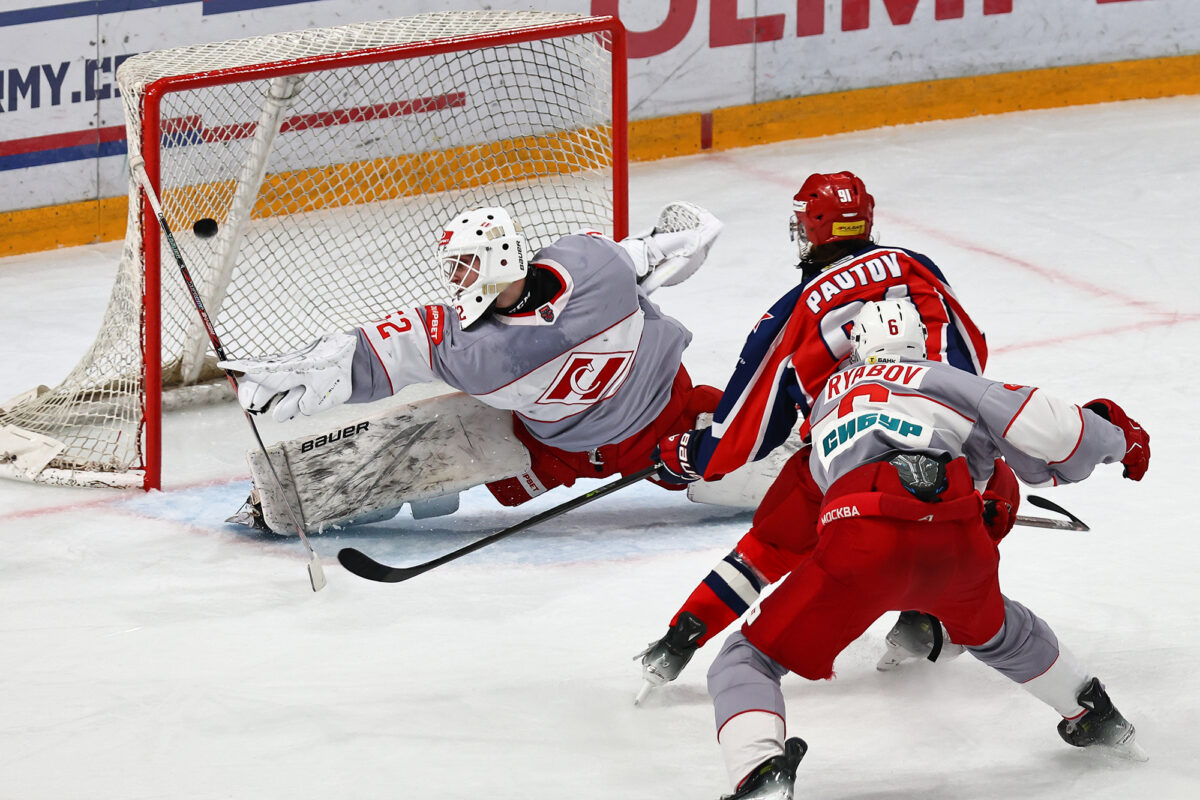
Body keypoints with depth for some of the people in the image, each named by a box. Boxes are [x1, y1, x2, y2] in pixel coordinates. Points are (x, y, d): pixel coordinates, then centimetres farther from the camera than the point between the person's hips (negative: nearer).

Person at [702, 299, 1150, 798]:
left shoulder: (831, 395, 33)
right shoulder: (940, 379, 25)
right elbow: (1033, 426, 12)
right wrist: (1115, 438, 29)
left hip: (864, 547, -2)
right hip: (960, 545, 2)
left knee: (748, 660, 6)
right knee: (988, 625, 38)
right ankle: (1094, 716, 54)